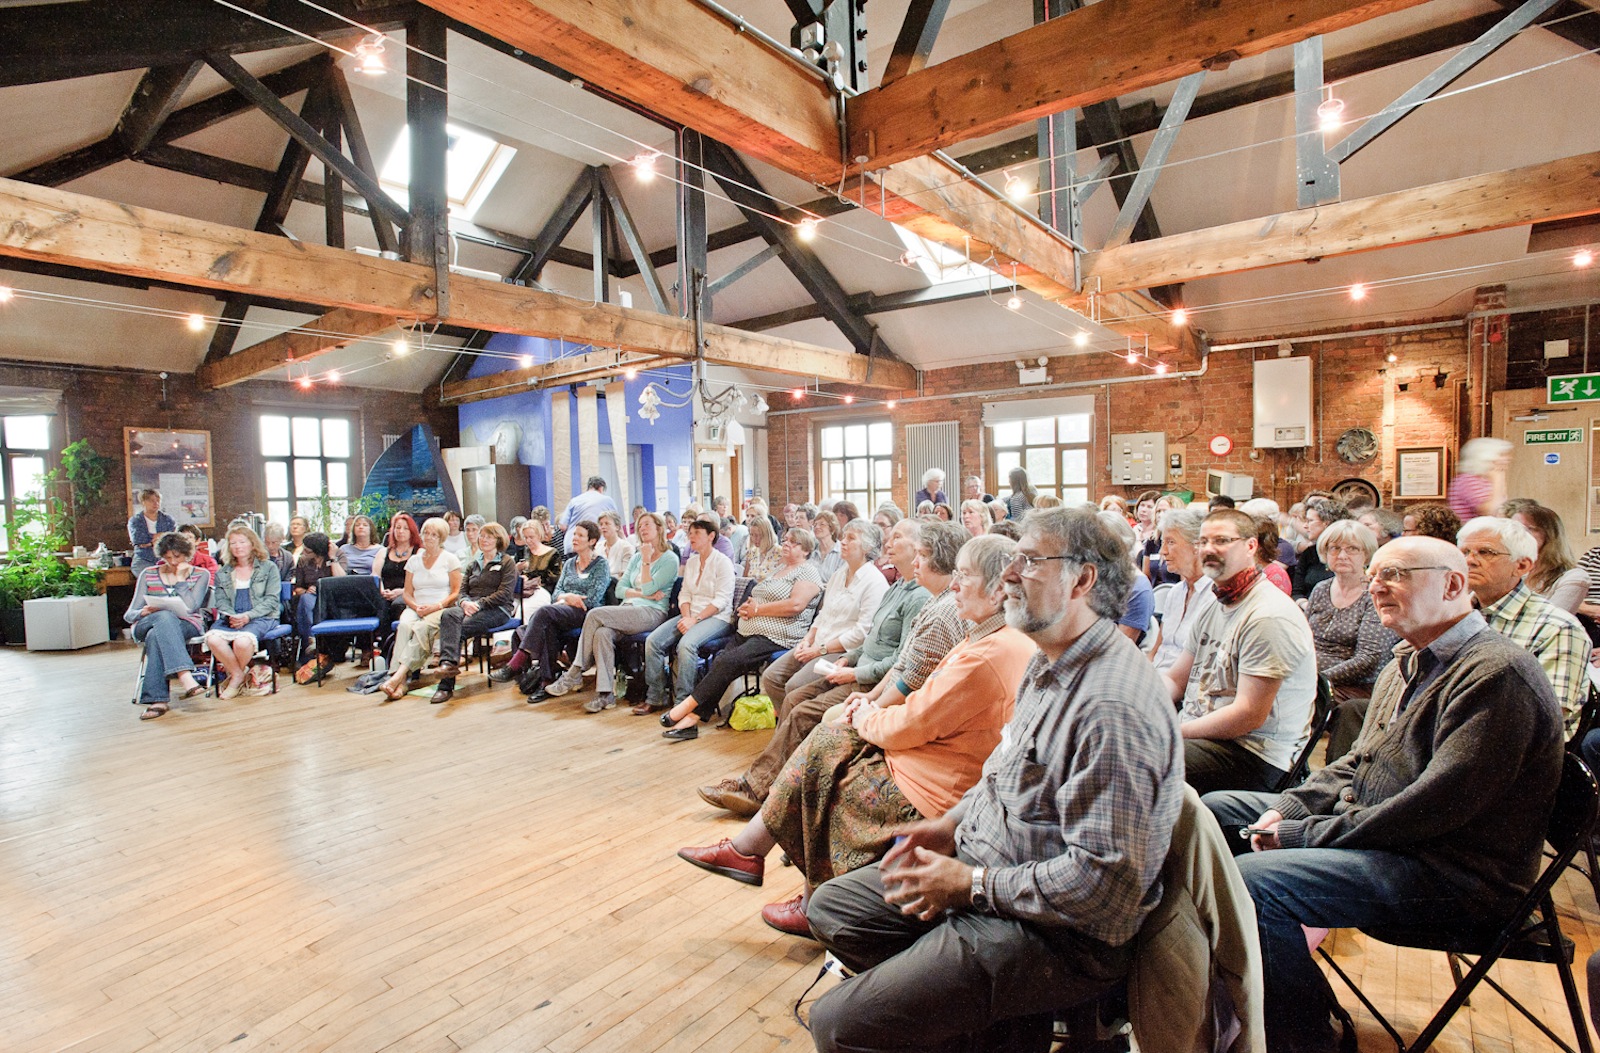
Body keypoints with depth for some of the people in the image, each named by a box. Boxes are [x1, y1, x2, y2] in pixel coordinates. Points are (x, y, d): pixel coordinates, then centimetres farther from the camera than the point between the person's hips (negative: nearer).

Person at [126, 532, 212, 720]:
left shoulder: (201, 575, 11)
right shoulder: (148, 574, 16)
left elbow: (190, 607, -8)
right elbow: (129, 615, 11)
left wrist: (181, 578, -3)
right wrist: (143, 612, -13)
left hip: (186, 626, -1)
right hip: (146, 625, 1)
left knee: (156, 636, -36)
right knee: (165, 617, -36)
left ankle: (157, 699, -41)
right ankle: (185, 678, -54)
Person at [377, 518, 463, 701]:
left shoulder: (450, 559, 7)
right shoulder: (414, 560, 18)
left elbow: (456, 592, 1)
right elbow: (407, 593, 15)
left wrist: (436, 606, -14)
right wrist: (416, 606, -7)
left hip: (441, 609, -3)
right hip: (416, 608, 3)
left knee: (423, 627, -35)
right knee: (404, 625, -31)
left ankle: (398, 676, -44)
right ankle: (400, 683, -43)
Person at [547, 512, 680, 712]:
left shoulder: (670, 559, 1)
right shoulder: (636, 557, 23)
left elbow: (649, 589, -10)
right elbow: (620, 589, 12)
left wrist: (646, 561, -6)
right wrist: (645, 595, -3)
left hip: (652, 613, -6)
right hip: (628, 609, 6)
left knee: (595, 615, -24)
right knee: (602, 633, -28)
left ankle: (575, 674, -14)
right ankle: (606, 693, -29)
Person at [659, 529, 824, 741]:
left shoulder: (807, 571, -2)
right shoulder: (779, 569, 25)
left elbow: (795, 605, -17)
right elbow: (756, 596, 29)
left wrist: (757, 609, -10)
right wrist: (747, 606, 4)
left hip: (774, 637, -8)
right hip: (746, 632, 8)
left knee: (727, 662, -25)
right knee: (717, 663, -14)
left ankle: (688, 706, -16)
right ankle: (691, 719, -17)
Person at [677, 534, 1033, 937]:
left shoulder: (987, 657, -27)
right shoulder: (1008, 640, 7)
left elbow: (912, 725, -21)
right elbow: (932, 708, 11)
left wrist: (868, 720, -1)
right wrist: (876, 713, 1)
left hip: (932, 790, -9)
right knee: (827, 740, 6)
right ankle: (747, 848, 15)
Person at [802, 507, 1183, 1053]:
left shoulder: (1112, 707, -27)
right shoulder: (1050, 662, 5)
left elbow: (1104, 879, -28)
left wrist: (970, 883, -19)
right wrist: (951, 823, 4)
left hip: (1056, 931, -9)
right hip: (984, 871, 10)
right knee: (830, 906, 11)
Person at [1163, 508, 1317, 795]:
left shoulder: (1269, 617, -17)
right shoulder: (1213, 609, 14)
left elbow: (1249, 715, -22)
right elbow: (1175, 680, 15)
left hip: (1257, 756, -9)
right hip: (1200, 733, 9)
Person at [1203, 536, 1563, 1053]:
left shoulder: (1497, 672, -18)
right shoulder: (1407, 664, 13)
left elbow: (1437, 804, -25)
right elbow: (1355, 763, 16)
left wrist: (1305, 834, -21)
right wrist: (1289, 809, -1)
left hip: (1455, 873, -10)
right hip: (1367, 829, 10)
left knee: (1253, 879, -29)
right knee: (1214, 809, 10)